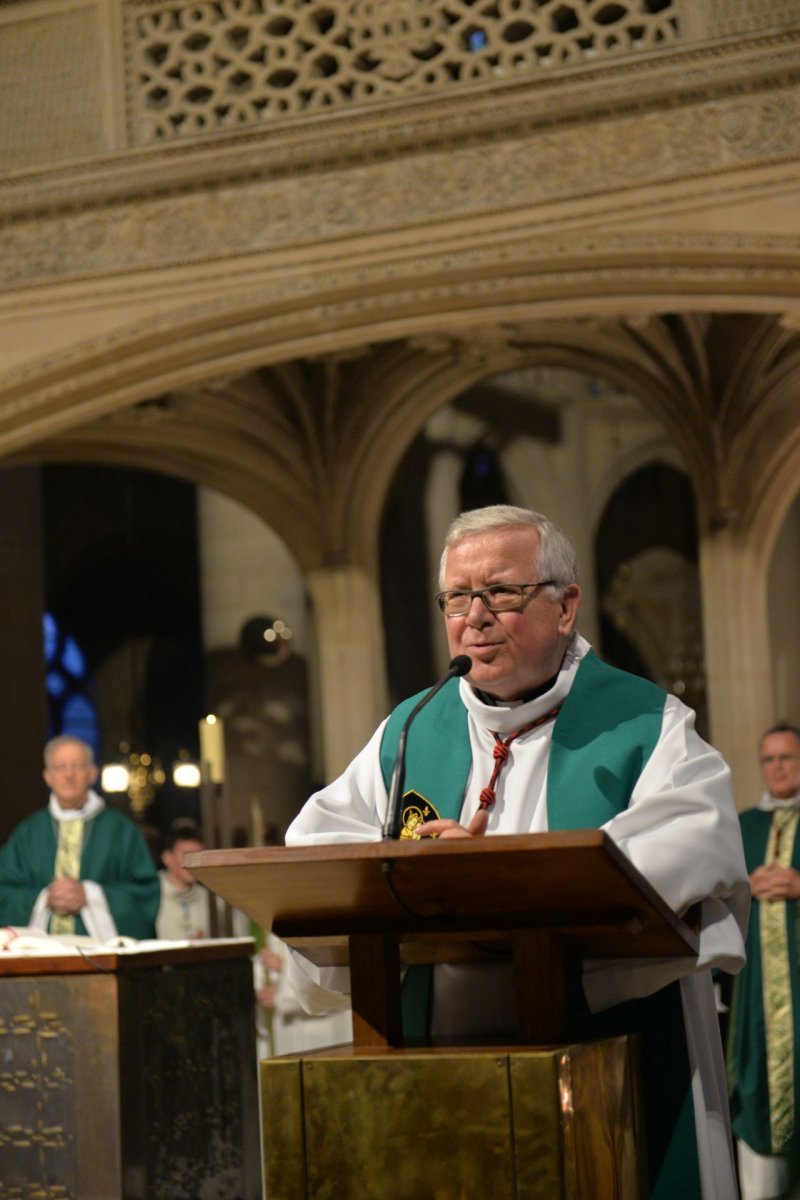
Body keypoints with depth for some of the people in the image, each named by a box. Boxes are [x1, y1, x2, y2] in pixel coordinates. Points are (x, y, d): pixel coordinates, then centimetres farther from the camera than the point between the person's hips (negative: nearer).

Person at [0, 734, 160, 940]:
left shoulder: (119, 830, 9)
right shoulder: (27, 833, 14)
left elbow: (146, 891, 3)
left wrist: (89, 896, -7)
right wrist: (44, 899, -7)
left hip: (101, 947, -2)